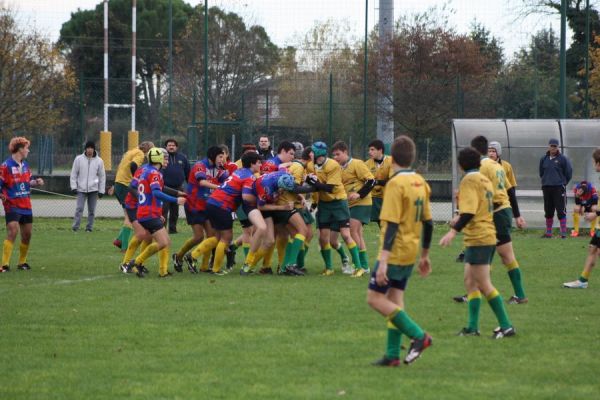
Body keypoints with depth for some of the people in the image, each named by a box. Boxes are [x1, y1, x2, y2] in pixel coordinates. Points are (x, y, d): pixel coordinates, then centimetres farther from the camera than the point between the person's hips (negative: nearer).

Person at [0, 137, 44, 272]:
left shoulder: (25, 165, 12)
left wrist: (36, 182, 4)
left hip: (26, 205, 8)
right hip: (12, 206, -8)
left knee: (27, 234, 11)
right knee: (12, 232, -18)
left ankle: (22, 262, 27)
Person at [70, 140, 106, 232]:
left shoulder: (99, 161, 4)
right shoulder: (79, 159, 2)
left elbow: (102, 176, 9)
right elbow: (74, 174, 6)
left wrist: (101, 191, 6)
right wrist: (74, 187, -3)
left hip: (93, 190, 1)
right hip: (81, 189, -1)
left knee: (91, 210, 3)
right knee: (79, 208, -10)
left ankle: (89, 227, 10)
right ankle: (75, 227, -11)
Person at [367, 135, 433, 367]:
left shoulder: (396, 184, -16)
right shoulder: (420, 183, 8)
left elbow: (392, 225, -22)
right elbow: (428, 222, 13)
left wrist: (383, 262, -24)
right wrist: (425, 255, 23)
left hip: (395, 252, -8)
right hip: (411, 253, 8)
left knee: (375, 298, -3)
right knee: (395, 299, 12)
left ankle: (418, 335, -10)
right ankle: (393, 354, 9)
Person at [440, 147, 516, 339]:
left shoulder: (469, 181, -12)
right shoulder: (484, 180, 15)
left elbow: (469, 211, -23)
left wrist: (454, 231, -29)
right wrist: (460, 219, 37)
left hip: (478, 238, -9)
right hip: (489, 236, 9)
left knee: (484, 285, -8)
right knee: (470, 282, 13)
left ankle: (506, 326, -9)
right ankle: (472, 327, 12)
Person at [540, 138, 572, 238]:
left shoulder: (563, 159, -5)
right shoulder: (544, 159, 7)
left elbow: (568, 172, 1)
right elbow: (541, 173, 21)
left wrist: (563, 183, 6)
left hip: (559, 188, -4)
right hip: (546, 188, 4)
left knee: (561, 211, -7)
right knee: (548, 211, 10)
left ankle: (563, 232, -4)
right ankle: (548, 232, 18)